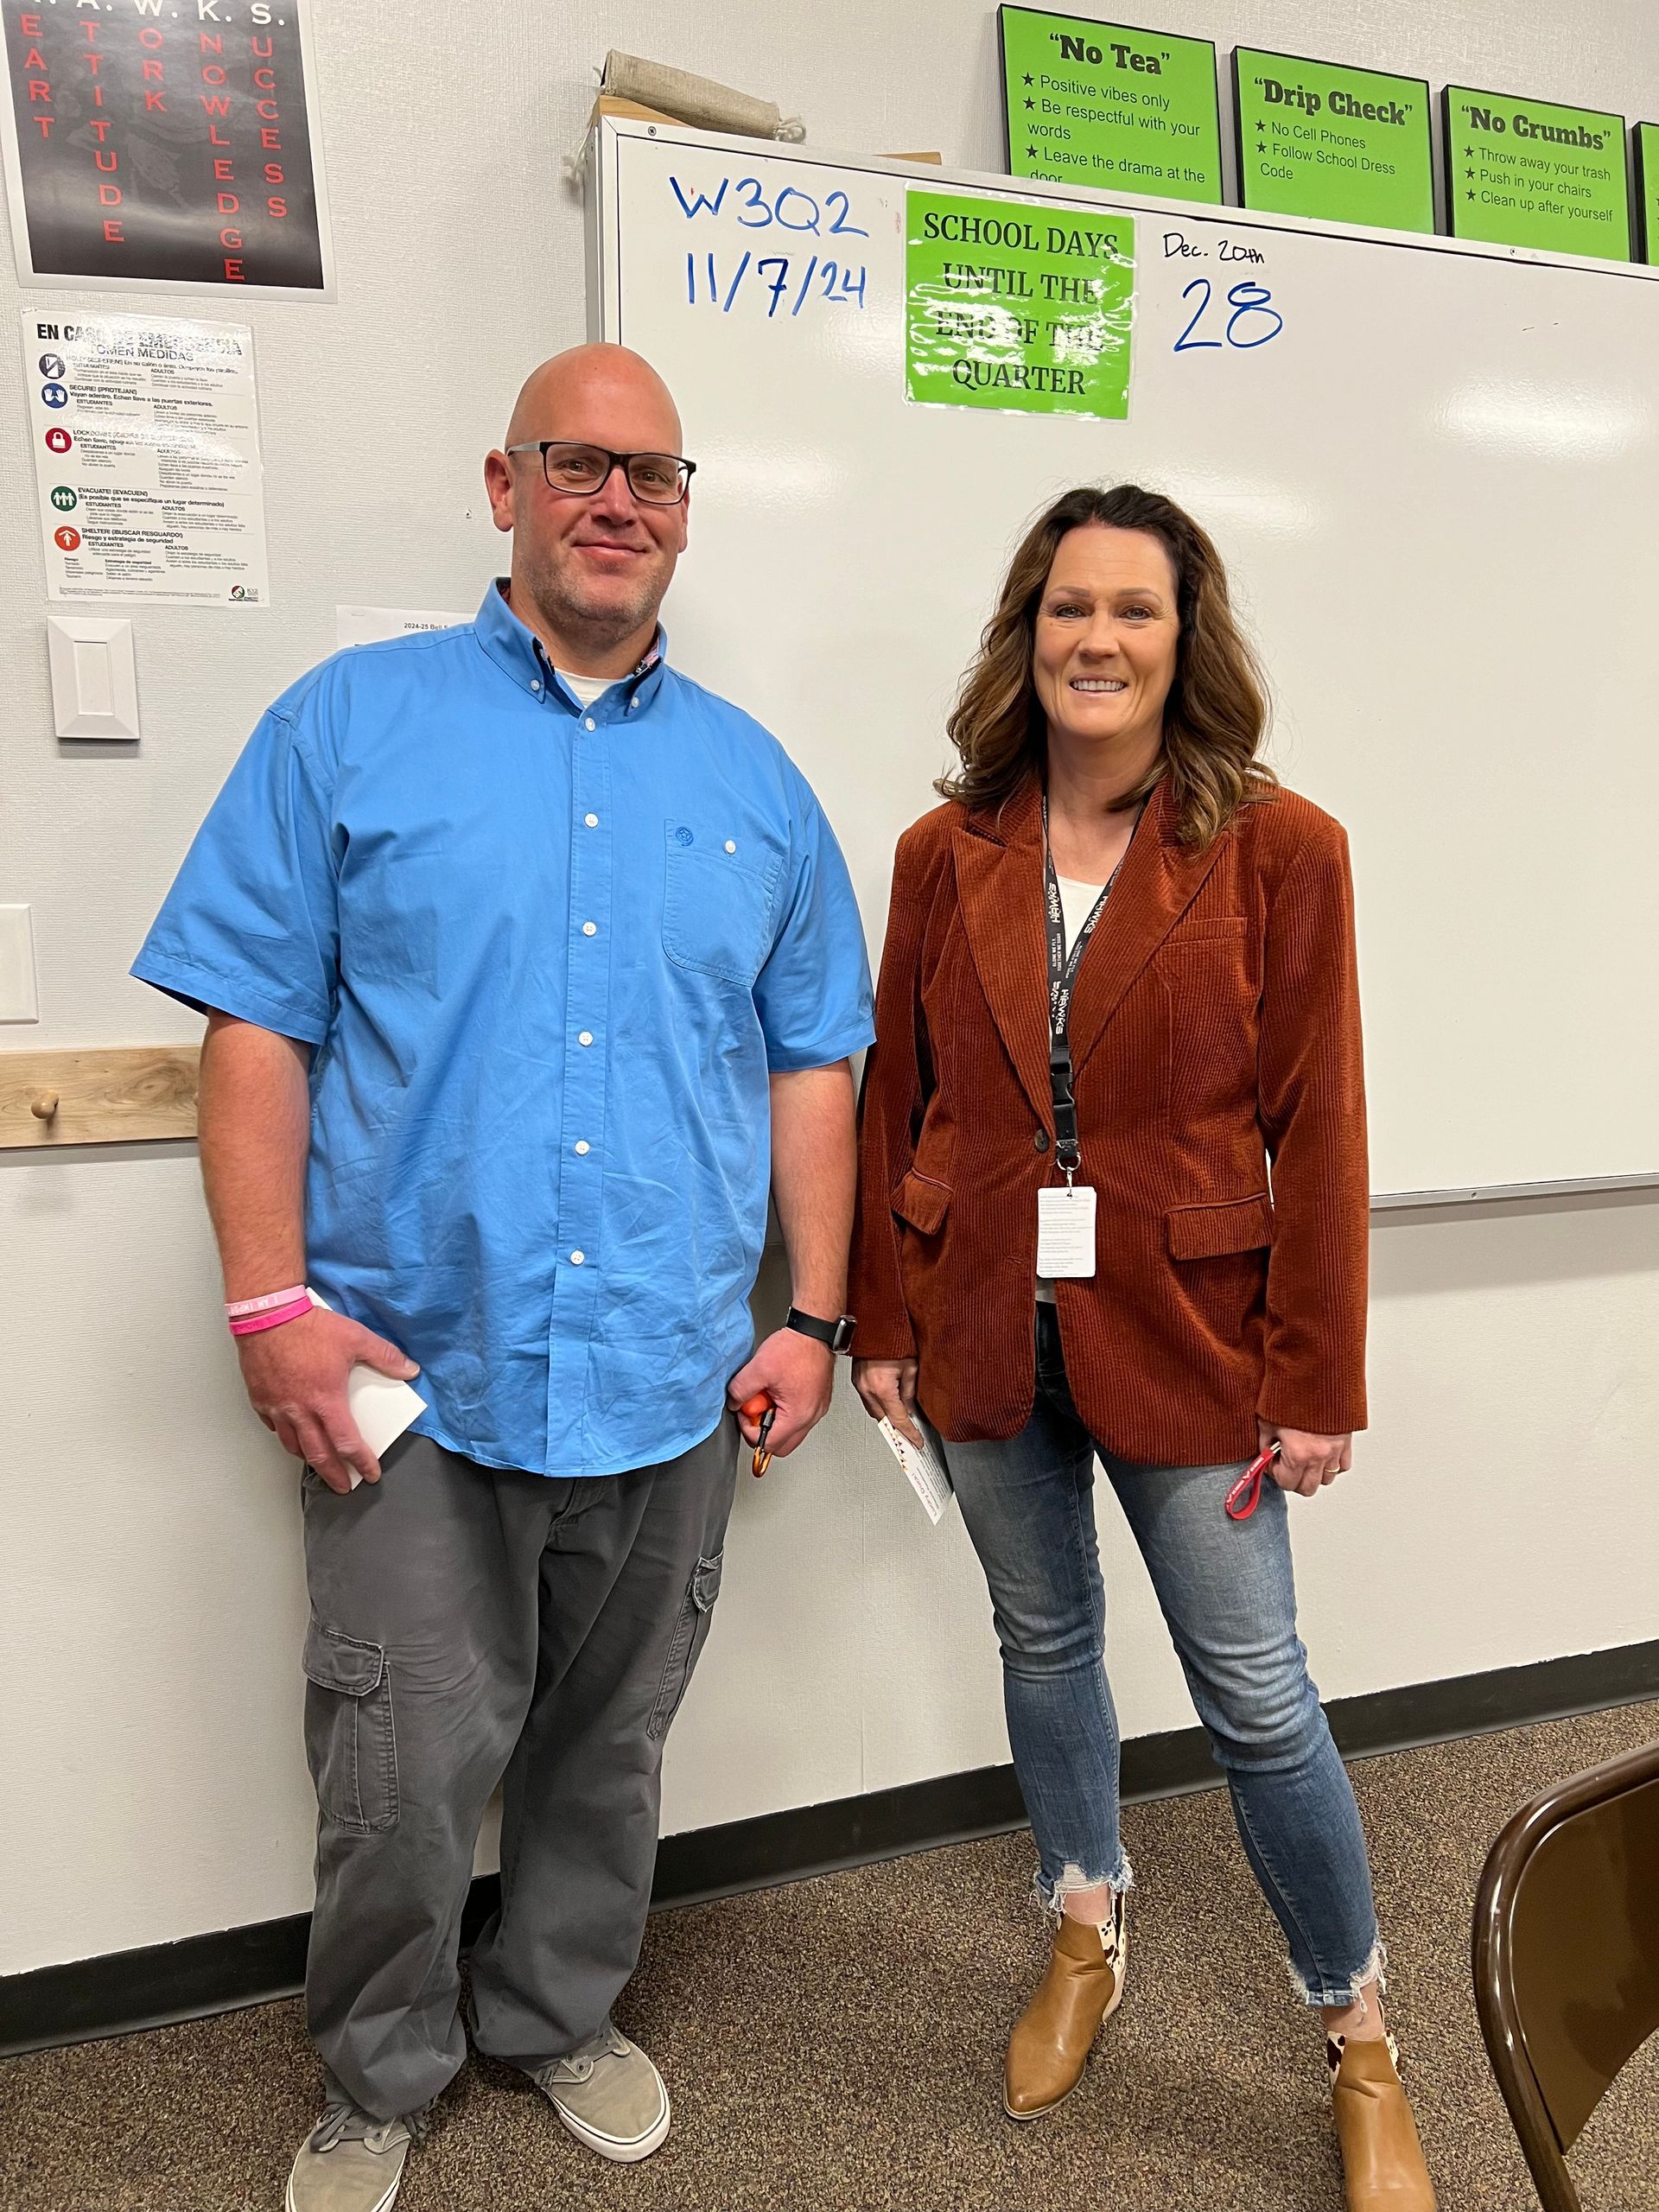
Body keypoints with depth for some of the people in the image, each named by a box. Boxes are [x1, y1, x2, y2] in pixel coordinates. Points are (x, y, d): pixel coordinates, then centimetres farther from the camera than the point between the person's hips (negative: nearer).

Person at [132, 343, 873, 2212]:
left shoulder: (753, 779, 9)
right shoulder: (351, 725, 1)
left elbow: (810, 1063, 10)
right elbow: (255, 1027, -3)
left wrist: (812, 1316, 4)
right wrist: (272, 1303, -11)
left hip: (667, 1383, 3)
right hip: (413, 1372, -2)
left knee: (606, 1753, 19)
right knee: (402, 1775, 7)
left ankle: (561, 2016, 45)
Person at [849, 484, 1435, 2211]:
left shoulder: (1279, 851, -7)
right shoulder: (945, 852, 1)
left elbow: (1316, 1132, -8)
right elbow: (894, 1100, 4)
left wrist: (1315, 1380, -7)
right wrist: (882, 1324, 4)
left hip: (1183, 1335, -3)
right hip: (987, 1335, 3)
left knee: (1254, 1693, 7)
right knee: (1042, 1641, 19)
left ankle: (1361, 2044, 33)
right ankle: (1085, 1940, 46)